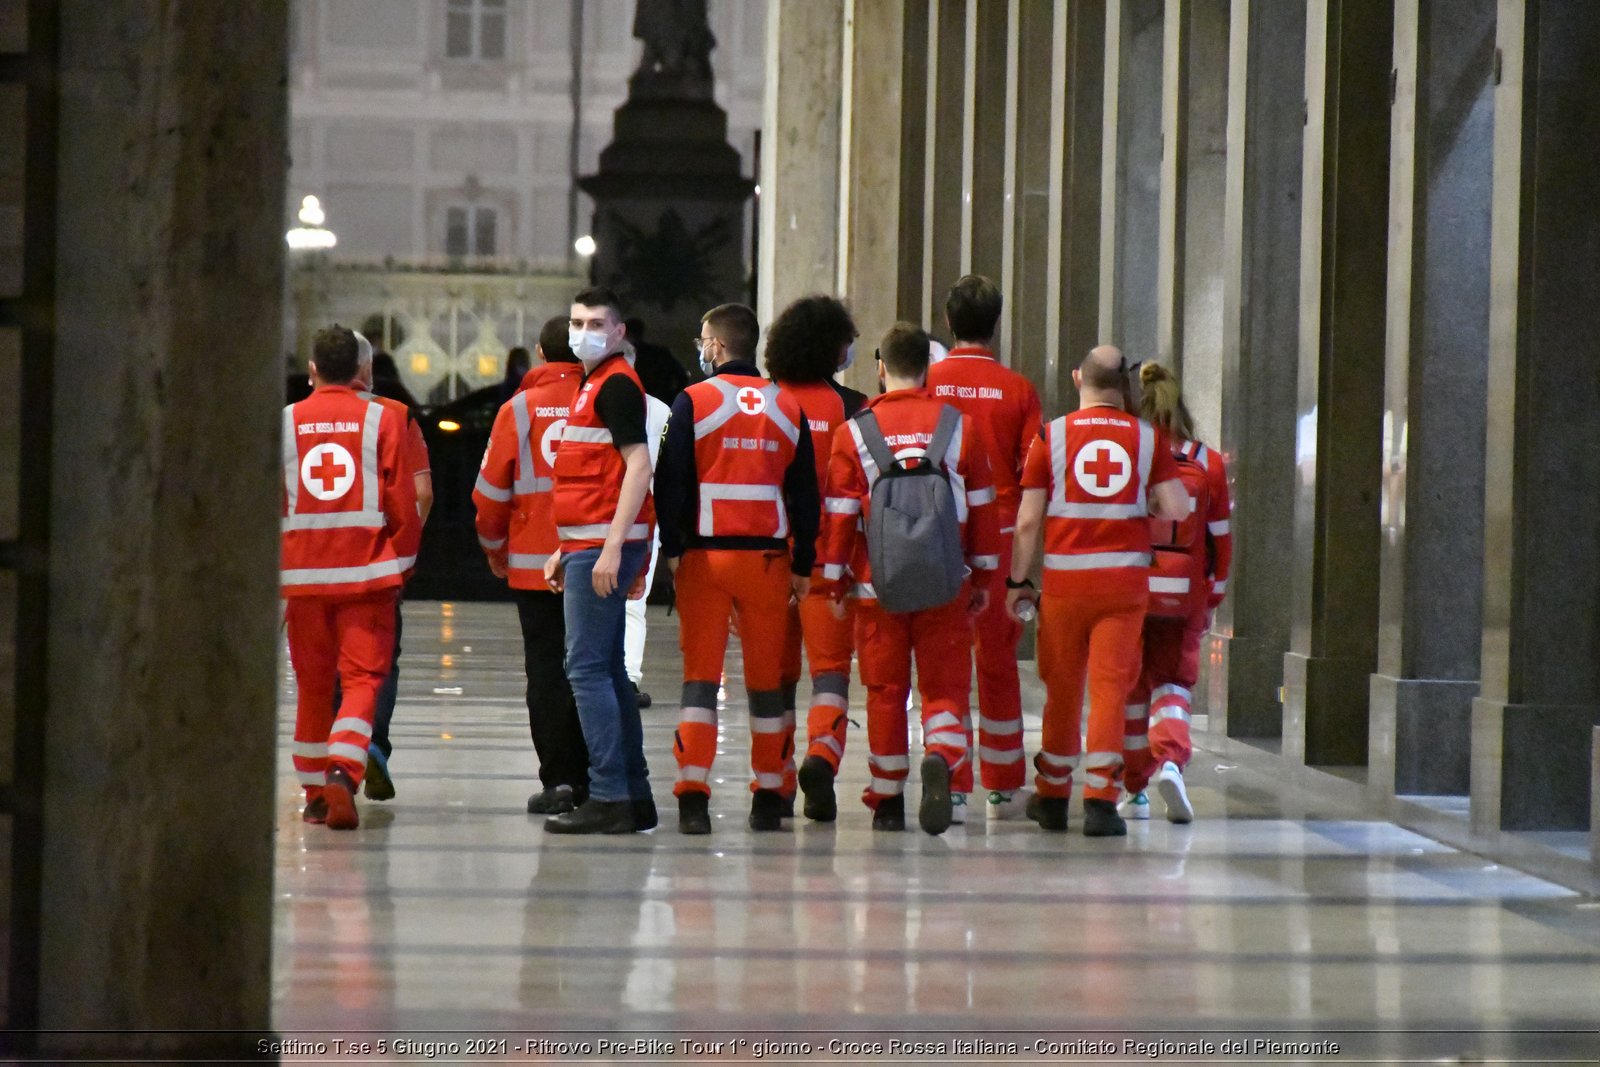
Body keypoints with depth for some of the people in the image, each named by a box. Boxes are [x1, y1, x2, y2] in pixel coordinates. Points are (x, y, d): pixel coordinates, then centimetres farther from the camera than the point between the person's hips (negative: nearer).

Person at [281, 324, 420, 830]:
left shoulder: (286, 423, 2)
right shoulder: (381, 419, -2)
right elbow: (402, 502, -3)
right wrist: (402, 560, 11)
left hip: (302, 575, 2)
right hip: (366, 575, -2)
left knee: (312, 685, 12)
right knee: (363, 677, 1)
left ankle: (315, 794, 18)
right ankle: (343, 769, -21)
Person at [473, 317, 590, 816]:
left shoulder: (520, 409, -3)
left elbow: (492, 488, -2)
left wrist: (495, 548, 14)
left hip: (534, 564, -1)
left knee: (546, 671, 3)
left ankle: (557, 779, -3)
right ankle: (590, 779, 11)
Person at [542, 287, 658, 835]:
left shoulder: (616, 383, -10)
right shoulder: (592, 384, 20)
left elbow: (638, 466, -18)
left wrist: (612, 548, -23)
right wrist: (565, 549, 24)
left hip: (603, 545, -10)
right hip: (587, 545, 10)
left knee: (587, 668, -11)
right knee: (607, 670, 11)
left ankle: (609, 799, -11)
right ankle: (634, 796, 15)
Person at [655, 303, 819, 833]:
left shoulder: (693, 401, -3)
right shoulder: (788, 408, 8)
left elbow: (671, 481, -6)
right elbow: (805, 492, 10)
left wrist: (672, 549, 2)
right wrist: (803, 566, 15)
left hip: (705, 555, -2)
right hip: (768, 557, 3)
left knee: (700, 675, 0)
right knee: (767, 679, 9)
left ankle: (694, 796, -8)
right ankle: (768, 797, 12)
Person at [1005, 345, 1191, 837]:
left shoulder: (1051, 436, 0)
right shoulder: (1149, 437, 2)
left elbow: (1028, 519, -2)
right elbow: (1176, 509, -3)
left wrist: (1017, 580, 7)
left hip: (1065, 579, 0)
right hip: (1125, 577, 0)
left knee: (1061, 689, 12)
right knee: (1110, 686, -1)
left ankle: (1052, 797, 24)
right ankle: (1100, 800, -10)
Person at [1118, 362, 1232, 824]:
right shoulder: (1208, 464, -1)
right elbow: (1220, 539, 3)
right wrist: (1212, 599, 14)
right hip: (1182, 595, 0)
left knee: (1129, 686, 12)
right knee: (1173, 681, 9)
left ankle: (1135, 790, 16)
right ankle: (1170, 760, -17)